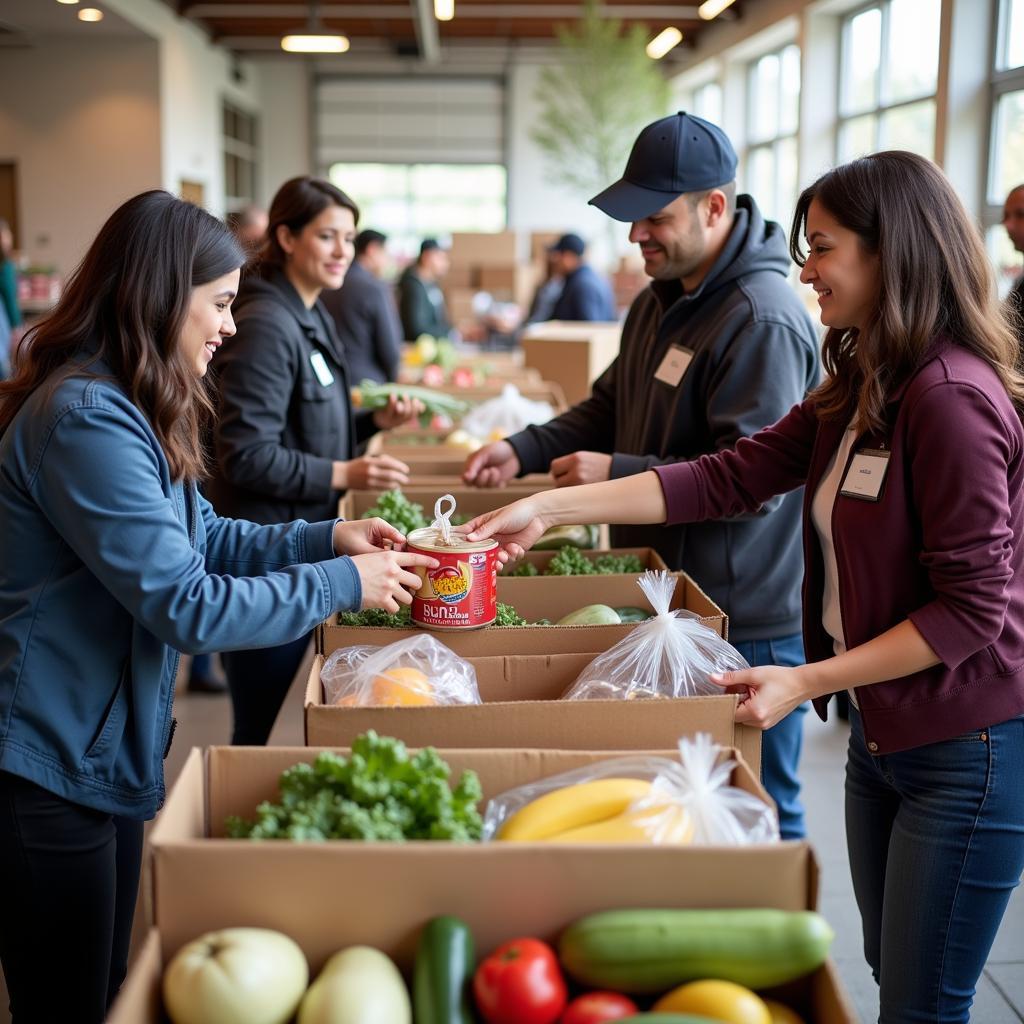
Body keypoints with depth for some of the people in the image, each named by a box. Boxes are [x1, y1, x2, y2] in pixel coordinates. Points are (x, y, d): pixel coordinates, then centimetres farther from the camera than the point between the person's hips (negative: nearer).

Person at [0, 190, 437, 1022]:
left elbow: (199, 539, 14)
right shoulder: (87, 420, -25)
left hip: (105, 754, 10)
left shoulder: (125, 407, 8)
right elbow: (187, 607, -26)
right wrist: (343, 585, -17)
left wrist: (324, 538, 2)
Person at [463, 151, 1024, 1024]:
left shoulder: (952, 397, -22)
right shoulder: (862, 390, 8)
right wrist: (550, 508, -3)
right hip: (881, 735, 9)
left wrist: (804, 681, -20)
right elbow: (730, 477, 3)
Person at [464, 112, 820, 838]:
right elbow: (612, 409, 21)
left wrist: (617, 475, -23)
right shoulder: (662, 300, 11)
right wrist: (523, 450, 5)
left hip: (746, 627, -9)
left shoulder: (765, 321, -21)